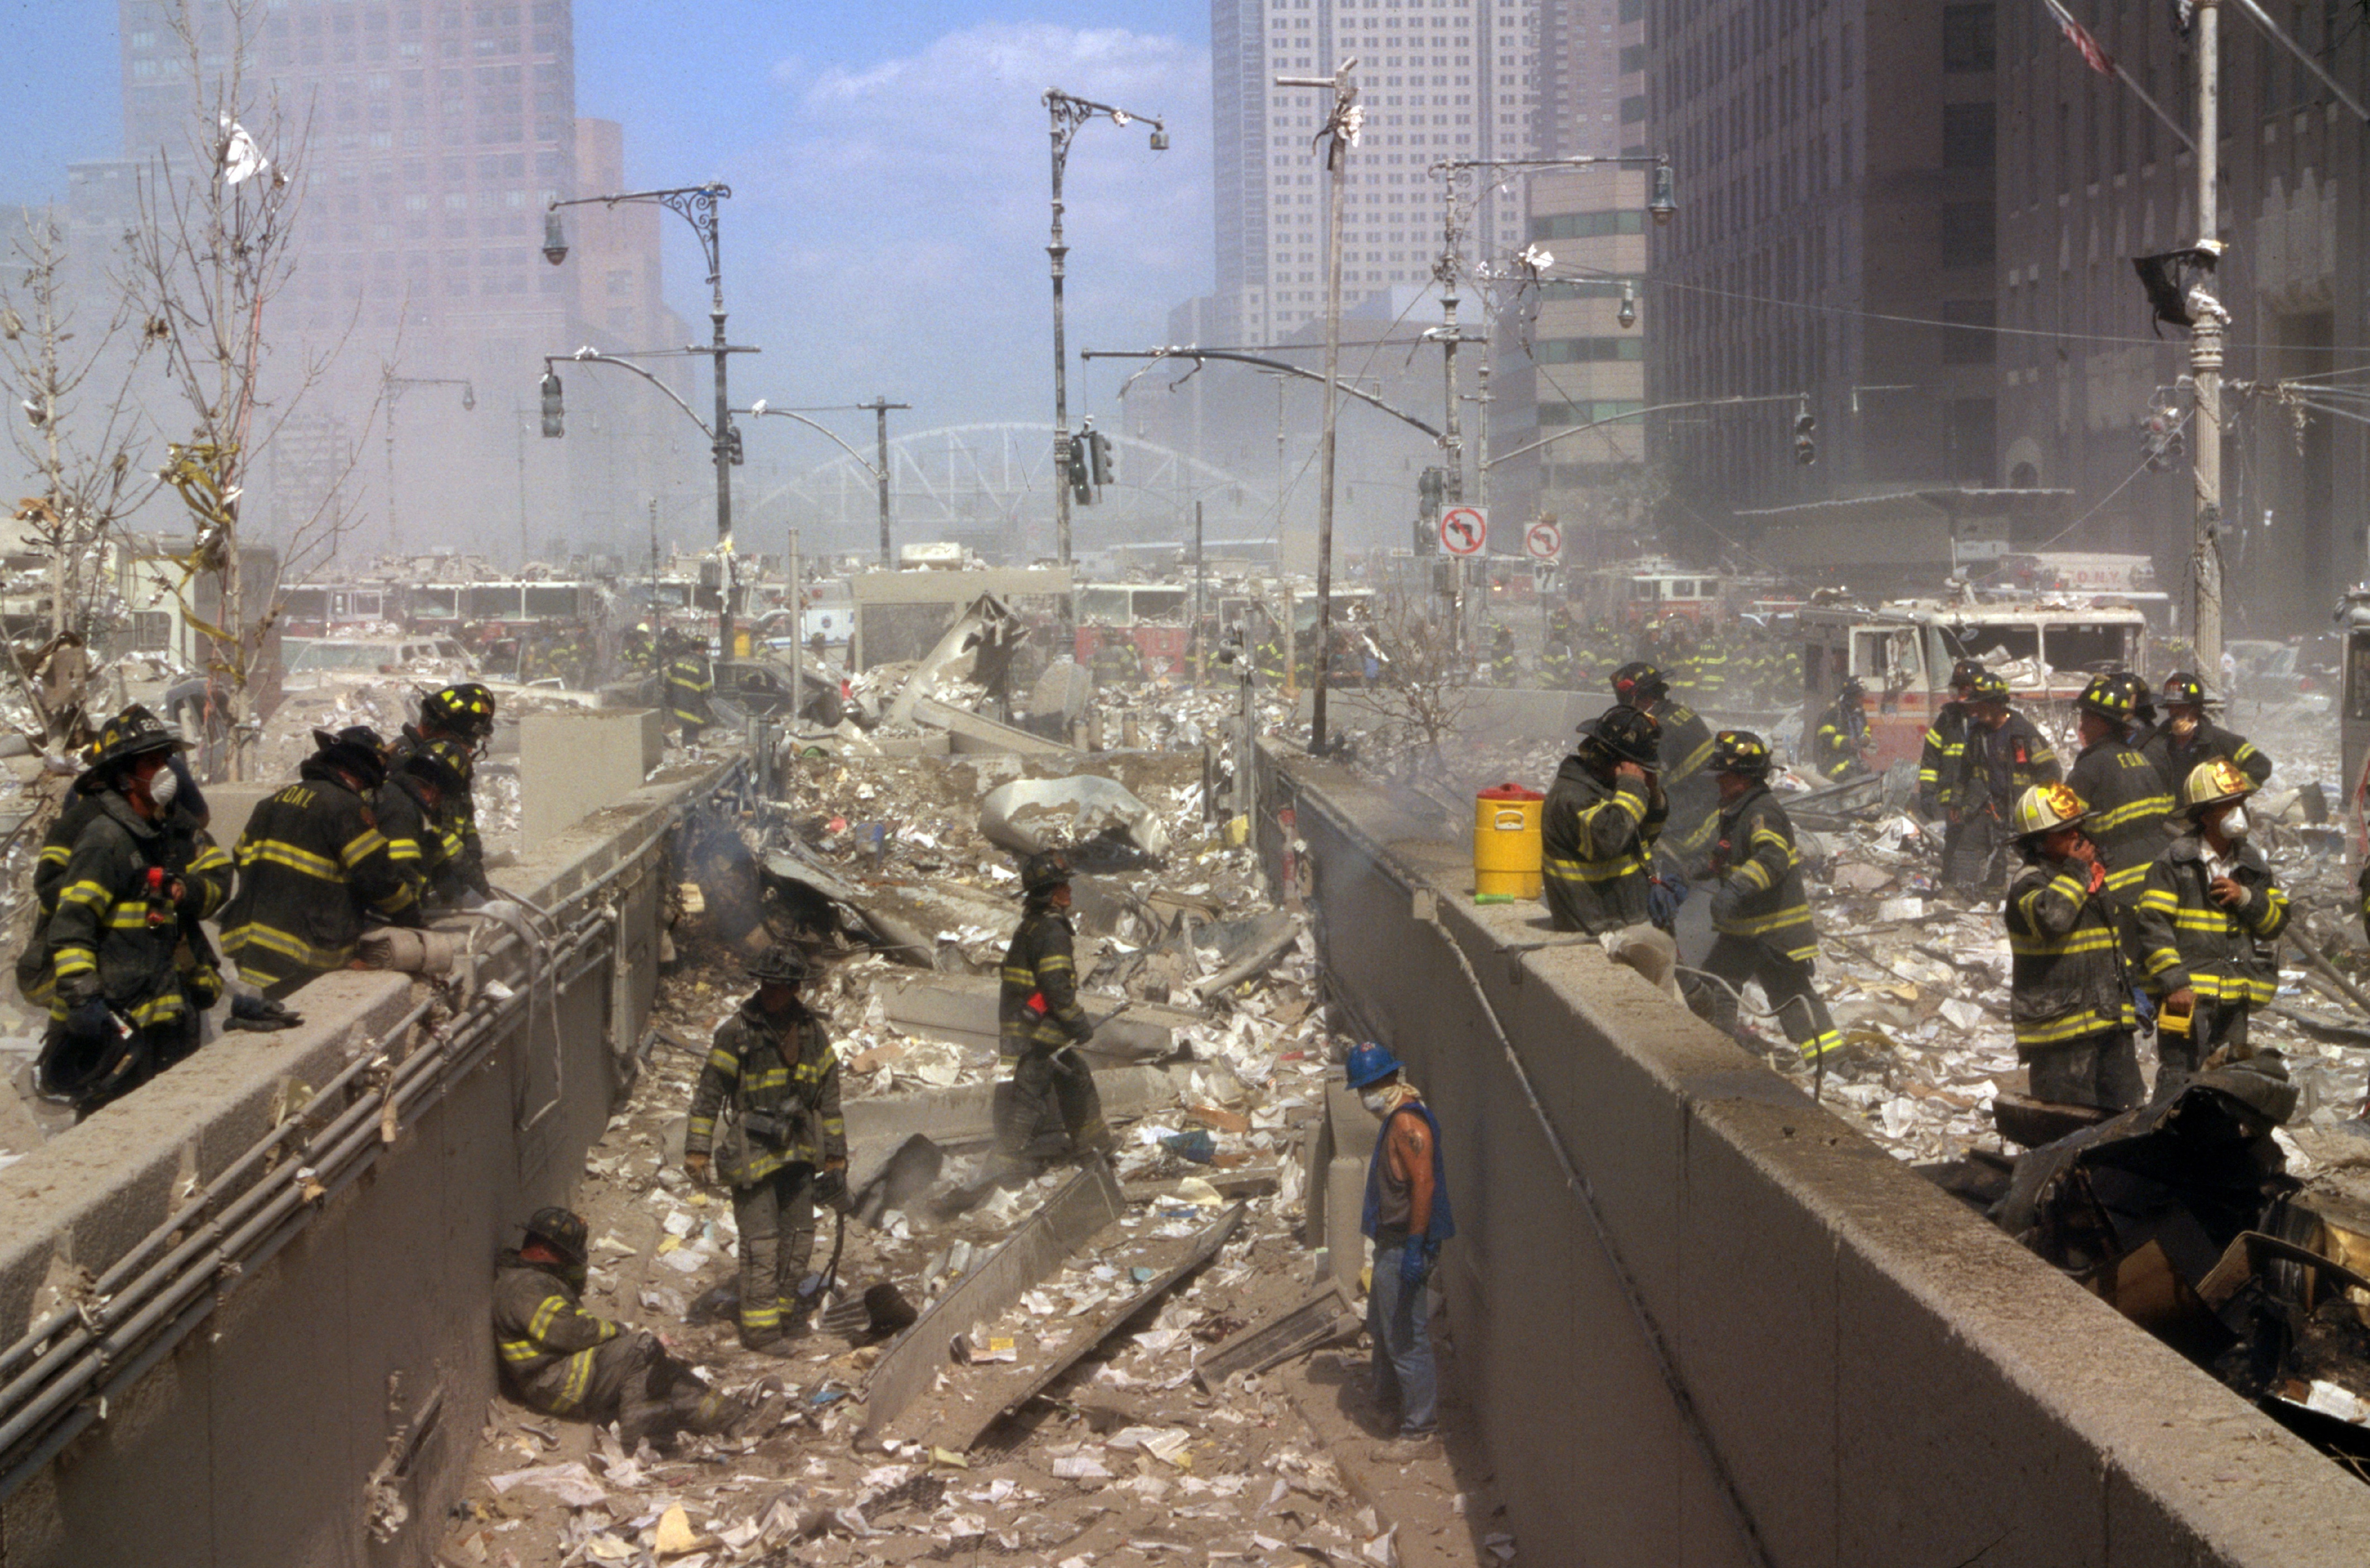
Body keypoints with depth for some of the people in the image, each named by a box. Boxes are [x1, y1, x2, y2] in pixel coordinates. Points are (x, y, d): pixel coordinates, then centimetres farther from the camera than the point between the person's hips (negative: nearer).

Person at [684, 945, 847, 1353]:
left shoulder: (813, 1032, 6)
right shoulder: (736, 1032, -7)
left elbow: (829, 1098, 13)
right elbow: (709, 1093, -3)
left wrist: (835, 1159, 13)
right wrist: (698, 1152, -6)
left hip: (799, 1151, 5)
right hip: (752, 1150, -5)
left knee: (798, 1235, 9)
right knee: (760, 1239, -8)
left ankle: (783, 1308, 24)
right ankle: (759, 1327, -3)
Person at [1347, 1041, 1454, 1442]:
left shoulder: (1408, 1123, -21)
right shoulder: (1397, 1118, 13)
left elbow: (1423, 1183, -28)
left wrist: (1415, 1246, -30)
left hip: (1404, 1247, -11)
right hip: (1391, 1243, 11)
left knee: (1406, 1337, -5)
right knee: (1381, 1326, 25)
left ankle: (1420, 1427, 1)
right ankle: (1389, 1395, 41)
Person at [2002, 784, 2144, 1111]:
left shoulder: (2097, 875, 18)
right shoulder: (2028, 884, -10)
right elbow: (2051, 918, -33)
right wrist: (2075, 872, -19)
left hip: (2111, 1021, 8)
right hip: (2060, 1024, -8)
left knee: (2123, 1107, 10)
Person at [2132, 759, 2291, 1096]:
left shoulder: (2253, 864, 13)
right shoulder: (2175, 863, -6)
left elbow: (2277, 922, 14)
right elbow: (2152, 925, -11)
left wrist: (2246, 899, -7)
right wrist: (2173, 983, -17)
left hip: (2235, 996, 6)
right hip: (2186, 992, -6)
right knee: (2179, 1080, -10)